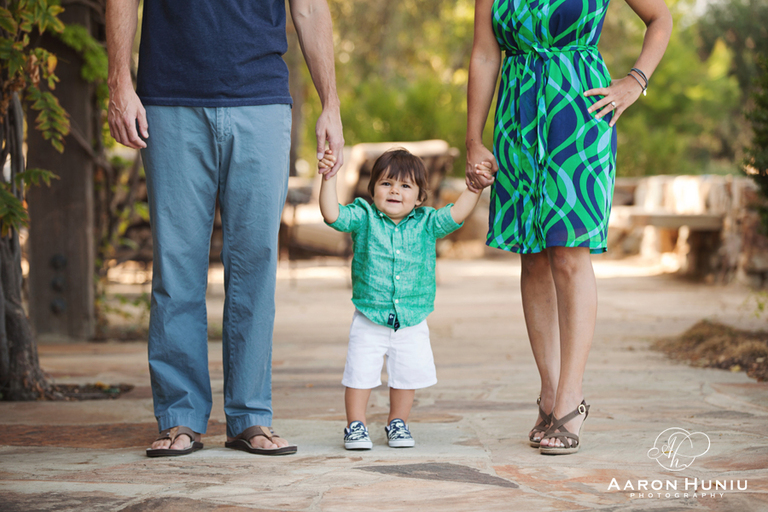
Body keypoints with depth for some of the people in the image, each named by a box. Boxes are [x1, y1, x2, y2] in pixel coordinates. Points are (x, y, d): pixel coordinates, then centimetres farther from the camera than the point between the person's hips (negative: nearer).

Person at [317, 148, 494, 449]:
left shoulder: (426, 224, 2)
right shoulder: (364, 218, -4)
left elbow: (456, 215, -2)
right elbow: (332, 215, -14)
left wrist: (474, 189, -11)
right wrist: (328, 178, -22)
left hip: (412, 323, 2)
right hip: (369, 322, -2)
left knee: (407, 377, 9)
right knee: (359, 375, -1)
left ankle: (397, 424, 28)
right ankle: (356, 426, 16)